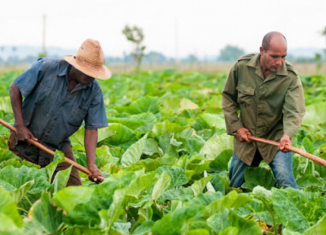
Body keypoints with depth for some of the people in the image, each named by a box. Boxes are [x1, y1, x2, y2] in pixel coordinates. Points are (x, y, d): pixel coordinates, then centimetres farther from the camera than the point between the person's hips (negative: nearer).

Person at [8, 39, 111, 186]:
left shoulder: (94, 91, -9)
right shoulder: (46, 68, -17)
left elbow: (91, 129, -9)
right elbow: (15, 89, -7)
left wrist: (91, 166, -21)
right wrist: (20, 126, -13)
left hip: (59, 148, 3)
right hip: (25, 141, -2)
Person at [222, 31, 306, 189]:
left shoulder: (291, 77, -15)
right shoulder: (241, 66, -10)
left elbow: (294, 111, -22)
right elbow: (228, 97, 4)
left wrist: (287, 135, -42)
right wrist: (235, 127, -3)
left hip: (276, 139, -2)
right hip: (245, 136, 2)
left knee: (286, 182, -17)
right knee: (233, 186, 11)